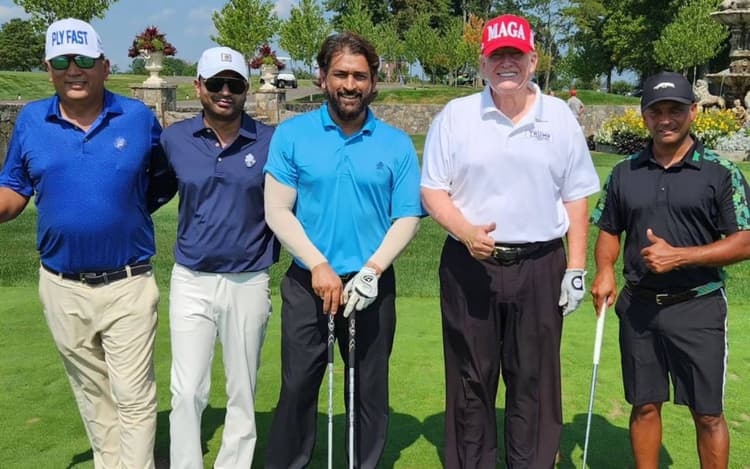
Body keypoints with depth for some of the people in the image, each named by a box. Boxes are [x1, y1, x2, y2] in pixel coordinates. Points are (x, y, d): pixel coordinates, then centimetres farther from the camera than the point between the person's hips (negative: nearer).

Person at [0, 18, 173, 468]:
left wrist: (130, 209, -3)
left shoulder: (139, 117, -4)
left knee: (134, 397, 2)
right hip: (62, 287, 3)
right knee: (93, 395, 18)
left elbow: (165, 179, 9)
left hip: (128, 284, -3)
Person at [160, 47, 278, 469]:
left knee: (243, 392, 11)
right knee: (187, 391, 2)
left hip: (249, 284, 0)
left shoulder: (271, 141, -5)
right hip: (191, 282, 1)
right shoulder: (174, 139, 0)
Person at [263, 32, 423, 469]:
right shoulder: (291, 135, -1)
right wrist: (319, 265, -14)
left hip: (372, 286, 1)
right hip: (307, 283, 0)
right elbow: (277, 210, -4)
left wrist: (371, 271, -13)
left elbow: (407, 218, 0)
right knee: (298, 386, 7)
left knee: (370, 390, 11)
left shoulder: (397, 144, 1)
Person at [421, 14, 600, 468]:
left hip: (540, 266, 1)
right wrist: (465, 232, -17)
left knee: (535, 379, 7)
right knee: (470, 379, 9)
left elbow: (576, 197, 8)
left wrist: (576, 267, 2)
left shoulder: (560, 118, 6)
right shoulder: (455, 116, 2)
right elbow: (432, 189, 1)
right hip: (469, 265, 0)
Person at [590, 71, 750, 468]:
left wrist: (679, 256, -18)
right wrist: (604, 271, -7)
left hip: (698, 306, -3)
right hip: (638, 305, 3)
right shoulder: (624, 173, 6)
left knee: (708, 414, 6)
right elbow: (609, 231, 13)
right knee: (644, 405, 12)